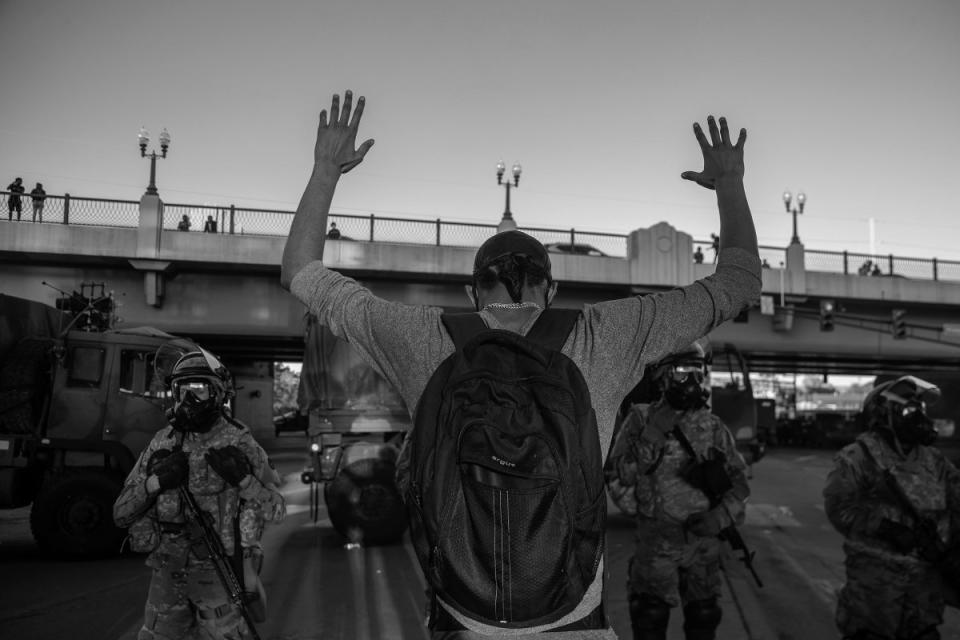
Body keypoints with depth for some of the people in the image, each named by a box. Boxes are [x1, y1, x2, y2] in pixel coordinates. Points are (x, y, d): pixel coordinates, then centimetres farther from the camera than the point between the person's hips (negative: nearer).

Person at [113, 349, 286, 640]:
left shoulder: (239, 443, -7)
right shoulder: (162, 443, 2)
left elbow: (275, 511, -5)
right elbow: (121, 513, 3)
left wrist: (242, 478, -21)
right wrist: (155, 481, -15)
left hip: (219, 574, -3)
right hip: (168, 572, 4)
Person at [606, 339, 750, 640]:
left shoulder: (714, 427, 2)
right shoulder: (641, 419, -6)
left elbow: (739, 482, 7)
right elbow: (619, 478, -12)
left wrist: (720, 516, -10)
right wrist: (653, 435, -20)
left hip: (702, 544, 3)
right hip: (655, 544, -2)